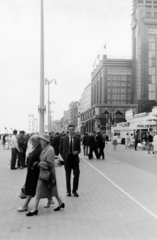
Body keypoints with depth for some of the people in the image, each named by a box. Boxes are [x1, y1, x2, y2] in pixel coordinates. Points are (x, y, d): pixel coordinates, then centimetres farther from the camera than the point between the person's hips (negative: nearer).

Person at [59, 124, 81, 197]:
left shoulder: (77, 139, 5)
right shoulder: (63, 139, 3)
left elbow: (79, 148, 11)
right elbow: (60, 149, 9)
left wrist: (77, 151, -11)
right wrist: (63, 156, -2)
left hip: (75, 159, 0)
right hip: (67, 159, 0)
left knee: (76, 174, -7)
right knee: (68, 176, 6)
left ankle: (74, 190, 8)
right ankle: (68, 191, 17)